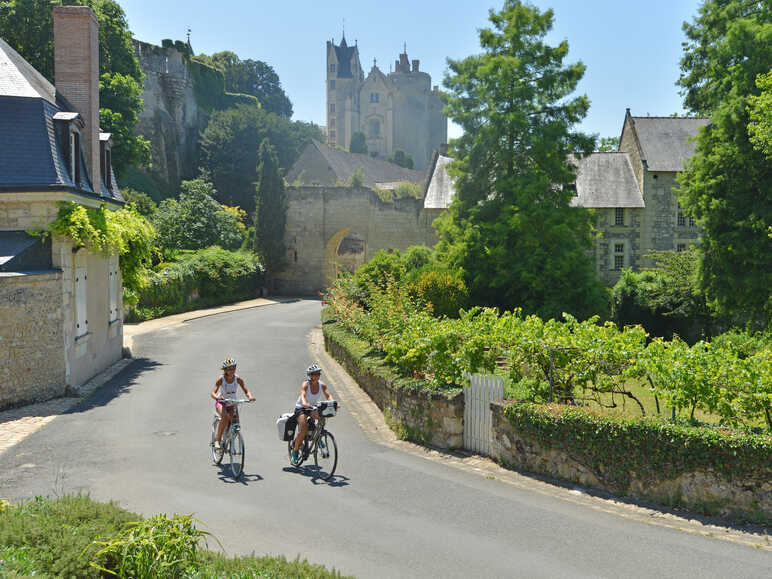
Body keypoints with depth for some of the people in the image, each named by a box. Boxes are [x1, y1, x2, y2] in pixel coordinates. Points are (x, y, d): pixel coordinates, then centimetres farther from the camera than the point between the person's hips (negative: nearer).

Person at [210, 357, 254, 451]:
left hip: (232, 404, 3)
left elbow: (246, 390, -16)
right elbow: (212, 392, -26)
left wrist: (250, 396, -39)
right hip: (221, 403, -3)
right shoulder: (221, 379, -19)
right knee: (225, 417, -33)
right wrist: (217, 397, -49)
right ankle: (218, 440, -18)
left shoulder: (238, 379, -13)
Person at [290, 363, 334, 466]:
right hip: (301, 408, -4)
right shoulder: (305, 385, -21)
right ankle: (295, 451, -5)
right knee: (303, 429, -24)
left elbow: (328, 396, -19)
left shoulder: (322, 385, -9)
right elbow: (302, 396, -36)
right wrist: (305, 404, -58)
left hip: (313, 408, 4)